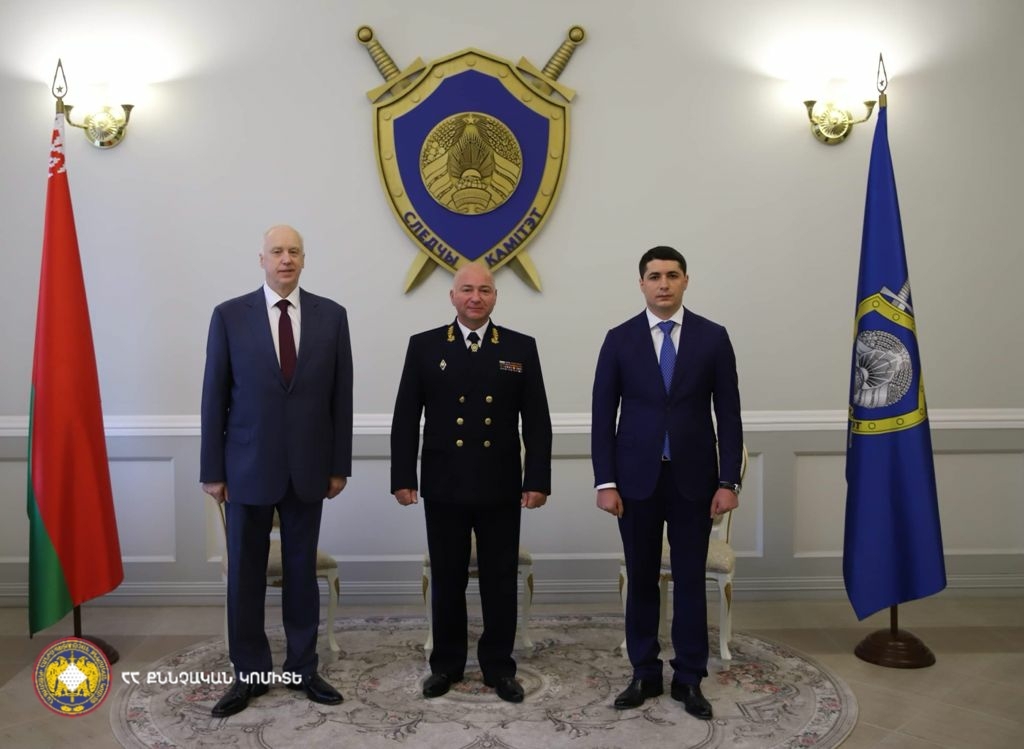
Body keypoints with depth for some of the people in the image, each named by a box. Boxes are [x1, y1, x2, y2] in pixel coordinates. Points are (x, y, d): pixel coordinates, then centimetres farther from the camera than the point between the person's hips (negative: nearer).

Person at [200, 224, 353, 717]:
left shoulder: (331, 316, 2)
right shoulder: (230, 316, -2)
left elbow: (340, 395, 3)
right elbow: (215, 397, -2)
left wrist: (339, 465, 1)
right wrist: (212, 470, -3)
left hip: (307, 468, 1)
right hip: (247, 468, -1)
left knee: (302, 571, 12)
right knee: (245, 574, 8)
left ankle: (301, 668, 26)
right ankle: (249, 674, 23)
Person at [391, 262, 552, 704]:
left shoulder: (521, 348, 3)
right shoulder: (424, 347, 2)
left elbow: (536, 421, 2)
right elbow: (405, 419, 1)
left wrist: (537, 479, -5)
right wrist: (403, 477, -5)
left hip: (501, 487, 0)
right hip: (443, 486, 0)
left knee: (501, 581, 8)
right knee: (447, 580, 11)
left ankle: (498, 666, 23)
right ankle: (446, 664, 26)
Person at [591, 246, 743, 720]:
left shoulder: (713, 337, 1)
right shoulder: (619, 339, 1)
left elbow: (728, 414, 0)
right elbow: (603, 416, 0)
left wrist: (728, 481, -5)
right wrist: (605, 482, -6)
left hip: (693, 478, 0)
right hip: (636, 478, 0)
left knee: (690, 580, 7)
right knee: (641, 580, 9)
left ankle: (688, 679, 21)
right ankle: (645, 675, 23)